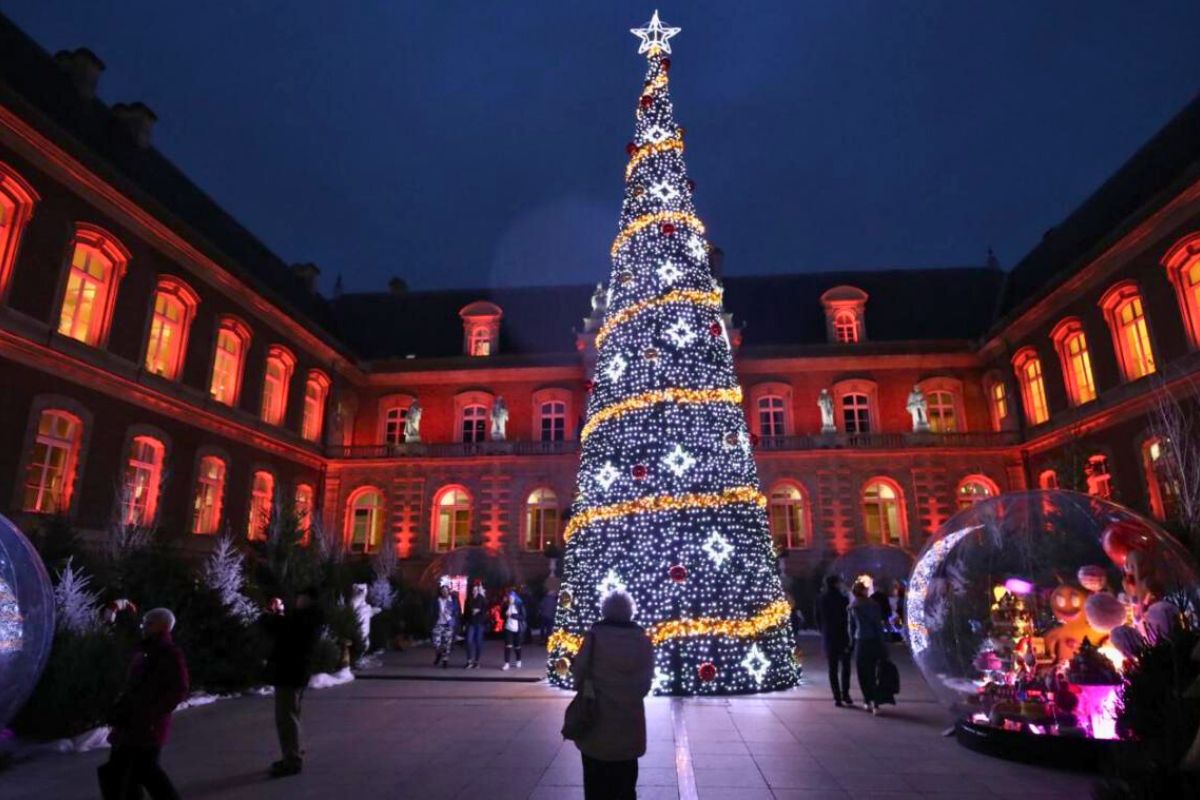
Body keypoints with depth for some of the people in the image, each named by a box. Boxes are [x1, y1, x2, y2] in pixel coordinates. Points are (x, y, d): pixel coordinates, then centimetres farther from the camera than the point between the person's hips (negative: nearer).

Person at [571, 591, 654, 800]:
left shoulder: (595, 635, -13)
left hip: (598, 723, -3)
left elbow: (580, 672, -10)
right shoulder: (642, 639, -3)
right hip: (629, 723, 3)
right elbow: (646, 681, 4)